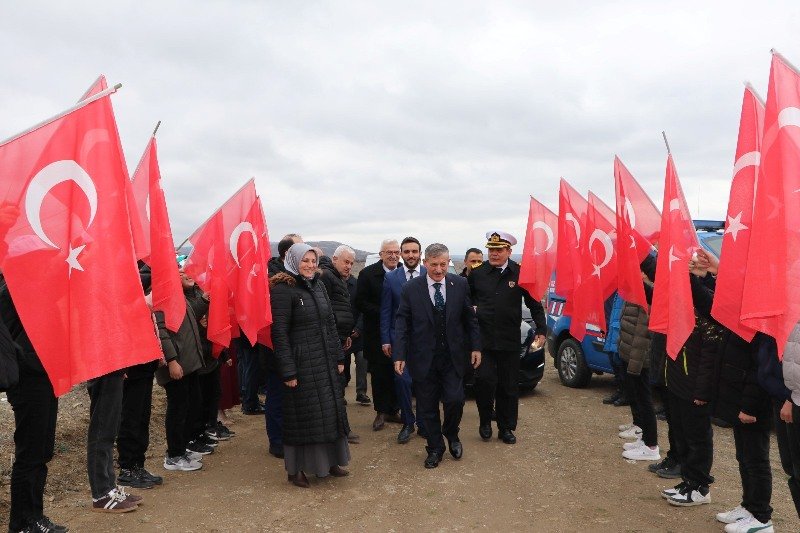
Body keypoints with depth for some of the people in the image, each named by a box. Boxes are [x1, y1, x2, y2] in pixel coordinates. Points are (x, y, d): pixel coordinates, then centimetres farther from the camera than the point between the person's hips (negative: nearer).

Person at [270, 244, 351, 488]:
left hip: (325, 361, 7)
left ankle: (330, 461, 28)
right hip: (301, 363, -7)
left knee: (330, 410, 12)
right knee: (302, 413, 3)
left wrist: (338, 357, 11)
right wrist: (288, 371, -16)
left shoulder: (318, 286, 8)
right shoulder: (283, 289, -12)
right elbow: (279, 332, -15)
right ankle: (296, 469, 20)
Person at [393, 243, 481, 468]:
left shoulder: (460, 285, -1)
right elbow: (402, 323, -3)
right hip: (424, 357, 0)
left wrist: (475, 347, 4)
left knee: (455, 399, -4)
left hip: (453, 357, 1)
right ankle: (435, 448, 28)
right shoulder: (411, 288, -5)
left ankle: (451, 435, 27)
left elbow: (469, 318, 6)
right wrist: (399, 355, -9)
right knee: (427, 407, 8)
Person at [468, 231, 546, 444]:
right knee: (484, 380, -9)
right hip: (482, 338, 0)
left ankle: (506, 428, 24)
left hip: (509, 340, 0)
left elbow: (534, 304, 4)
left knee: (509, 387, 9)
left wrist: (541, 329, 0)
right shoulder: (477, 274, 3)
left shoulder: (520, 273, -1)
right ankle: (485, 421, 15)